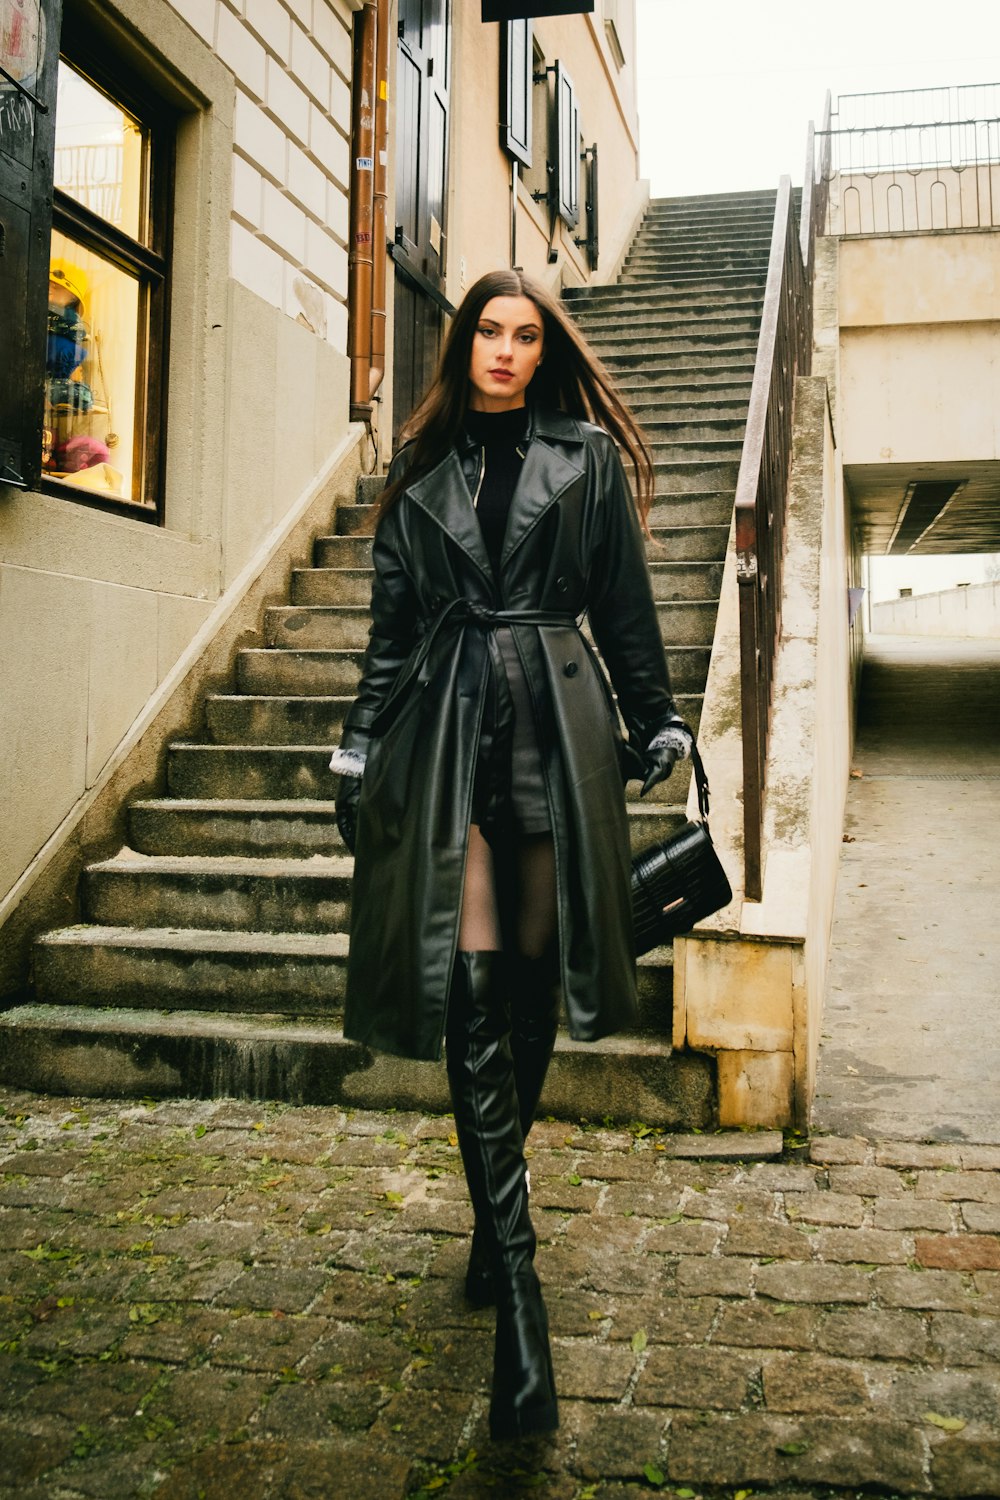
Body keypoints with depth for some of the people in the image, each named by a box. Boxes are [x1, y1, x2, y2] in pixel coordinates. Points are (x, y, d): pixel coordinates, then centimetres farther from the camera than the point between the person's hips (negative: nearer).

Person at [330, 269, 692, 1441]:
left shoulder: (587, 456, 10)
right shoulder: (422, 470, 14)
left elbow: (626, 609, 10)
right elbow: (389, 625, 13)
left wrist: (658, 729, 7)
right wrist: (360, 752, 9)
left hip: (558, 723, 0)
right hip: (447, 725, 1)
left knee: (531, 974, 5)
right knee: (472, 990, -9)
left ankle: (496, 1216, 26)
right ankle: (518, 1293, -6)